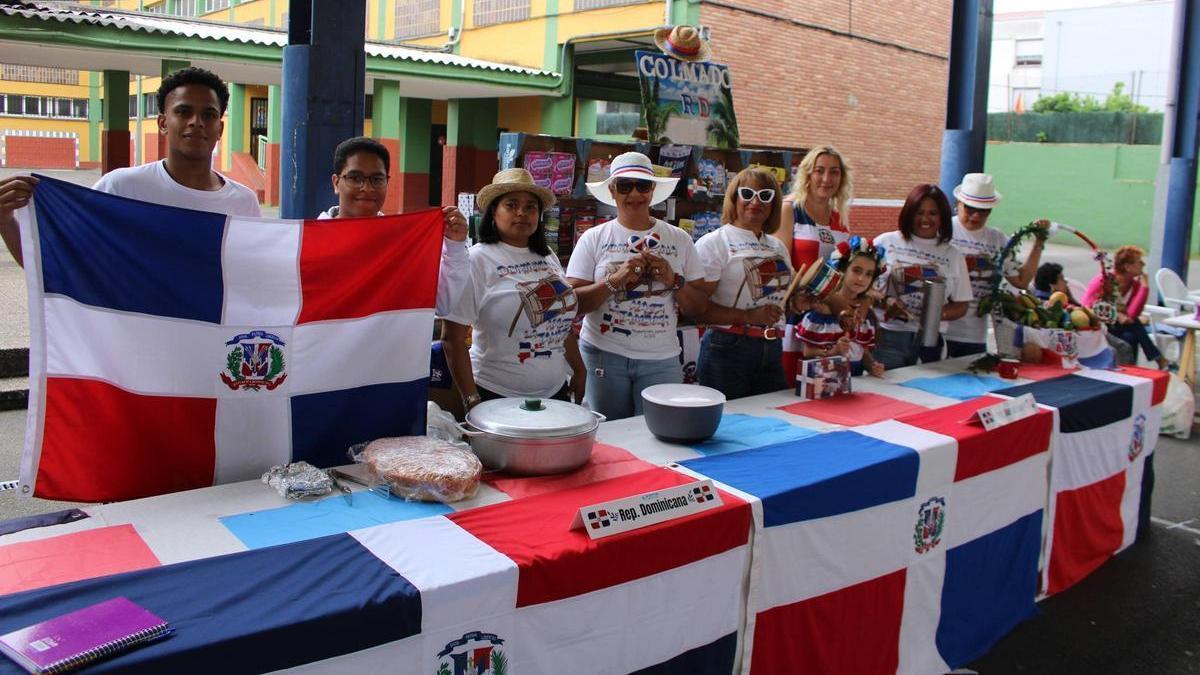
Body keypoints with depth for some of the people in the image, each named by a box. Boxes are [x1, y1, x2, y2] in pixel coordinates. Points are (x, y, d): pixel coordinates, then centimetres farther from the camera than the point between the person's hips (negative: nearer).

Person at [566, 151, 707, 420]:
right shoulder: (593, 239, 1)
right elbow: (572, 304, -6)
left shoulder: (679, 240, 6)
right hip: (604, 356, -1)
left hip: (661, 360, 1)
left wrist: (674, 280, -10)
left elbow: (698, 309, 6)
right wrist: (616, 279, -17)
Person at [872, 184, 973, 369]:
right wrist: (883, 301, -15)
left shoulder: (953, 256, 12)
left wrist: (940, 313, -8)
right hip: (888, 337, -2)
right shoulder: (886, 243, 4)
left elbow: (961, 306, 13)